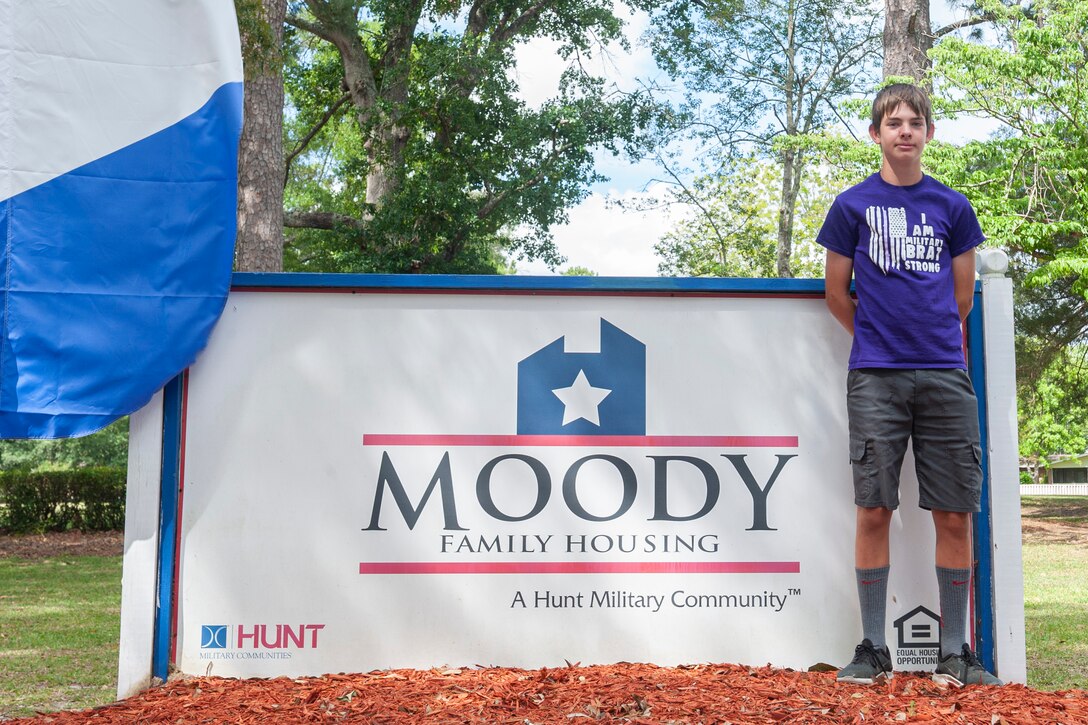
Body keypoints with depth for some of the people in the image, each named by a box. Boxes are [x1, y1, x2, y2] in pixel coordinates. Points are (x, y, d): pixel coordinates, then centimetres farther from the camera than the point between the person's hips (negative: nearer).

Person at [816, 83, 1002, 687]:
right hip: (875, 377, -1)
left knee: (954, 515, 1)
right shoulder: (852, 205, 6)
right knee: (874, 511, -2)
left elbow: (962, 298, 16)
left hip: (944, 375, 2)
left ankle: (955, 654, 11)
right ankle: (873, 650, 8)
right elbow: (837, 293, 12)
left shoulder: (953, 207, 11)